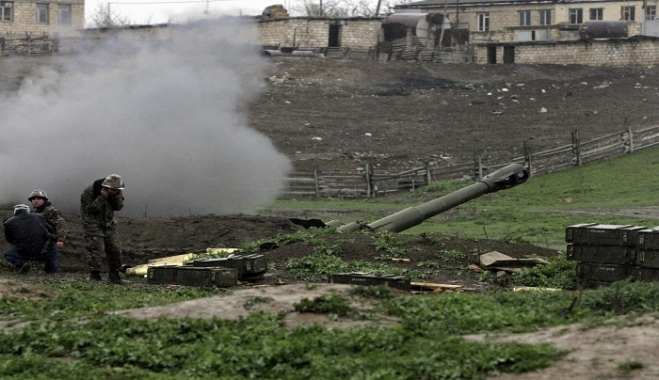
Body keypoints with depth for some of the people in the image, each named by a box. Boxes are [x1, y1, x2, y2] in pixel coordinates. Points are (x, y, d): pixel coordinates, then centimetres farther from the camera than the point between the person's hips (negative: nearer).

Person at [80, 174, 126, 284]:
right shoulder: (88, 192, -21)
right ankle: (94, 276, -9)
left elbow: (118, 207, -1)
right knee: (95, 249, -15)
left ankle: (114, 276, 14)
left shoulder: (116, 192, -5)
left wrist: (117, 197, -22)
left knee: (115, 249, 3)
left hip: (108, 224, 6)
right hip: (92, 224, -6)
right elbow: (89, 209, -23)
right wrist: (101, 198, -32)